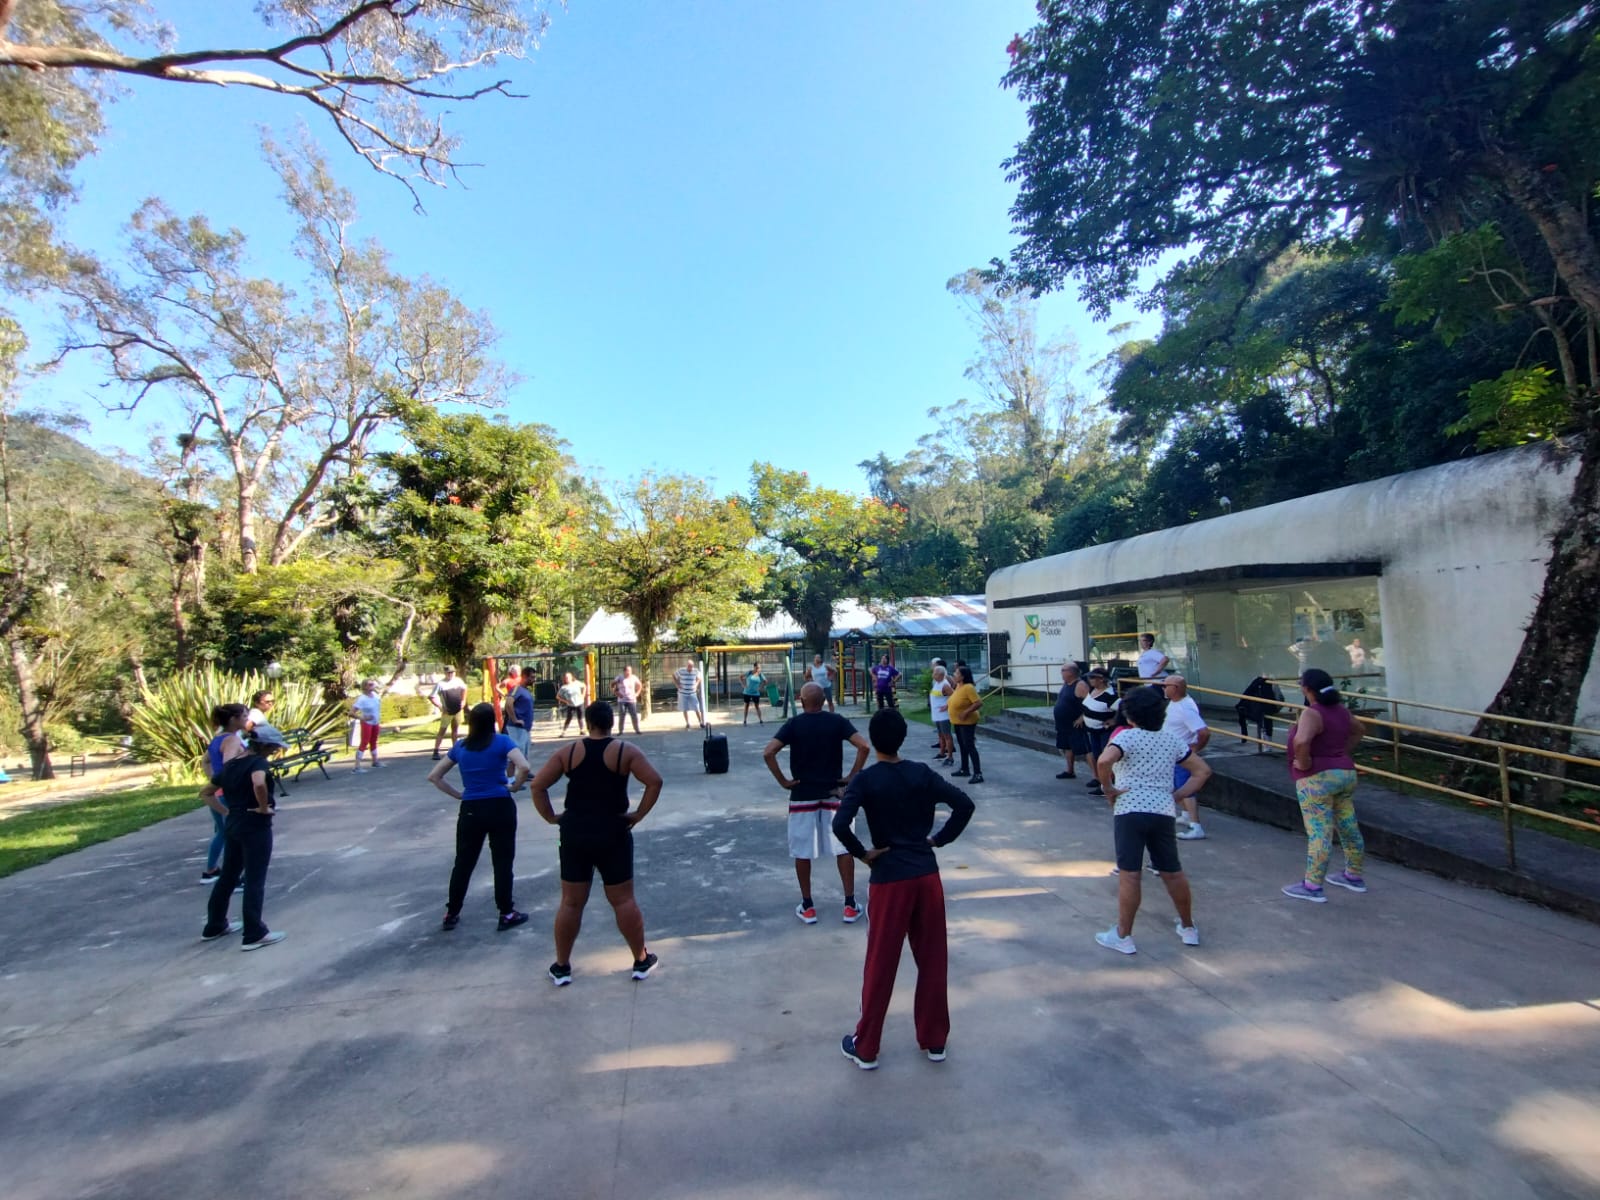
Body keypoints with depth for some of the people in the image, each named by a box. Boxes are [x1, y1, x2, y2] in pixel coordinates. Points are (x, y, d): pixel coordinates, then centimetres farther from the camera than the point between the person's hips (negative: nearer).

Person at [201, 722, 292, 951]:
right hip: (255, 826, -8)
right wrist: (264, 807, -22)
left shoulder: (231, 763, 9)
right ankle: (255, 934, 5)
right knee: (254, 881, -1)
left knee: (228, 876, 21)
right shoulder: (258, 762, -16)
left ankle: (214, 926, 33)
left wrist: (230, 809, 17)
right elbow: (259, 784, -37)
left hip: (232, 824, 8)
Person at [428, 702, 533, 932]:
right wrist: (514, 786, -5)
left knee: (463, 863, 16)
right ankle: (506, 914, 12)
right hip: (500, 807, -4)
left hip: (470, 810, 4)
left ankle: (451, 914, 24)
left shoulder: (460, 746, 7)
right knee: (503, 862, 5)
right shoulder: (502, 741, -7)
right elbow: (524, 767, -22)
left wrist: (458, 794, 12)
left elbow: (433, 777, 12)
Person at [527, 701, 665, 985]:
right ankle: (642, 961, 18)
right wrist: (640, 814, -8)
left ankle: (561, 967, 23)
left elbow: (537, 785, -5)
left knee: (571, 903, 12)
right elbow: (654, 781, -17)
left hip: (574, 835, 2)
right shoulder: (625, 750, -7)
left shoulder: (568, 752, -1)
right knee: (623, 900, 8)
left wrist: (551, 817, 2)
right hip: (613, 835, -2)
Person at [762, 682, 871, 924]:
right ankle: (850, 906, 13)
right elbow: (863, 746, -13)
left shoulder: (793, 724, -6)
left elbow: (768, 753, -16)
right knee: (843, 849, 10)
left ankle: (807, 907, 19)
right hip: (833, 793, 1)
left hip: (802, 795, -1)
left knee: (802, 852, 11)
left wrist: (783, 781, -8)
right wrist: (852, 776, -6)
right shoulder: (838, 721, -3)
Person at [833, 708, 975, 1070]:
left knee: (880, 965, 9)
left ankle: (865, 1047, 23)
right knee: (933, 960, 16)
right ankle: (934, 1041, 29)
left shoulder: (865, 780, -10)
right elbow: (965, 805, -7)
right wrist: (939, 839, 1)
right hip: (928, 875, 3)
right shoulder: (923, 773, -2)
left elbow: (840, 825, -24)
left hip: (889, 880, -3)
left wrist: (862, 853, -9)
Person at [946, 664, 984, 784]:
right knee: (962, 746, 19)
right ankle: (964, 769, 31)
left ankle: (978, 774, -10)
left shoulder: (969, 688, -21)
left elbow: (979, 703, -25)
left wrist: (966, 712, -28)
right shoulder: (958, 686, 6)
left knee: (970, 746, -11)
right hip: (957, 722, 10)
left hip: (967, 722, -10)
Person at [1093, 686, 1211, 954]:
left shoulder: (1127, 736, -6)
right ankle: (1188, 928, 35)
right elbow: (1203, 771, 13)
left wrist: (1108, 789, -10)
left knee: (1129, 875, -2)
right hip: (1164, 812, 6)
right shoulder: (1172, 740, 11)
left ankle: (1123, 936, 6)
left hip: (1130, 811, -5)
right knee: (1173, 872, 19)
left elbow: (1103, 761, -24)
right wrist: (1178, 796, 12)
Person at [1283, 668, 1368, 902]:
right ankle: (1353, 876, 33)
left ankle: (1312, 886, 1)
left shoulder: (1312, 713, -20)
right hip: (1346, 773, 9)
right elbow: (1360, 730, 26)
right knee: (1349, 828, 18)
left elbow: (1301, 742, -37)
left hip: (1318, 778, -9)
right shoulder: (1340, 709, 7)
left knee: (1319, 832, -5)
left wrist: (1304, 764, -20)